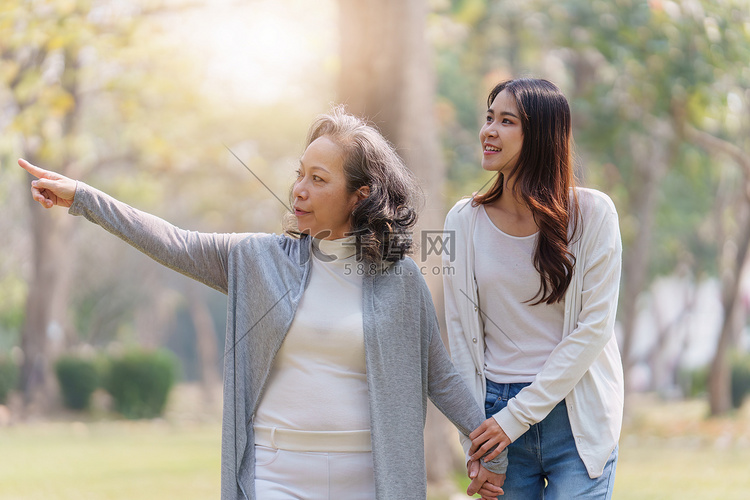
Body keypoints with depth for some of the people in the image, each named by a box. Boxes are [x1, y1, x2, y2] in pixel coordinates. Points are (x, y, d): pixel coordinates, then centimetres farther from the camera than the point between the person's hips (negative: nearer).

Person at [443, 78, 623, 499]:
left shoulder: (592, 214, -6)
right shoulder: (464, 222, 2)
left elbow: (595, 327, -9)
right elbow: (460, 333, 4)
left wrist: (517, 416, -12)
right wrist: (474, 444, -2)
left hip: (577, 419, -2)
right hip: (497, 412, 2)